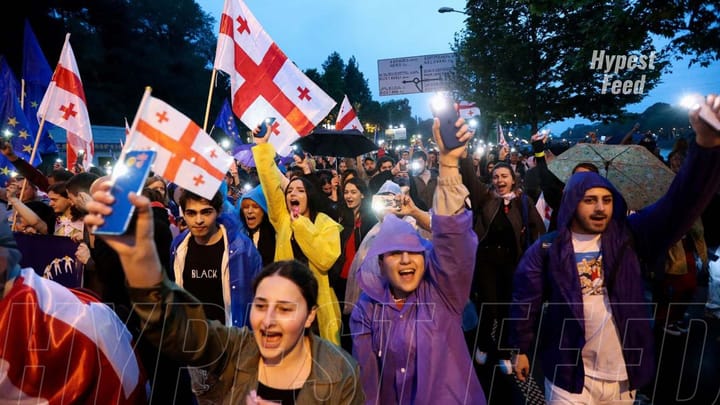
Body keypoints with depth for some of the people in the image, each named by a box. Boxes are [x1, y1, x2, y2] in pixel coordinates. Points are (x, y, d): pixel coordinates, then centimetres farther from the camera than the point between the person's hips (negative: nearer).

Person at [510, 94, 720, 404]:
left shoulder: (628, 236, -4)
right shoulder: (546, 249, -9)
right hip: (570, 374, -3)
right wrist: (521, 350, 2)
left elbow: (680, 204, -17)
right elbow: (526, 301, -3)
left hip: (624, 375, 3)